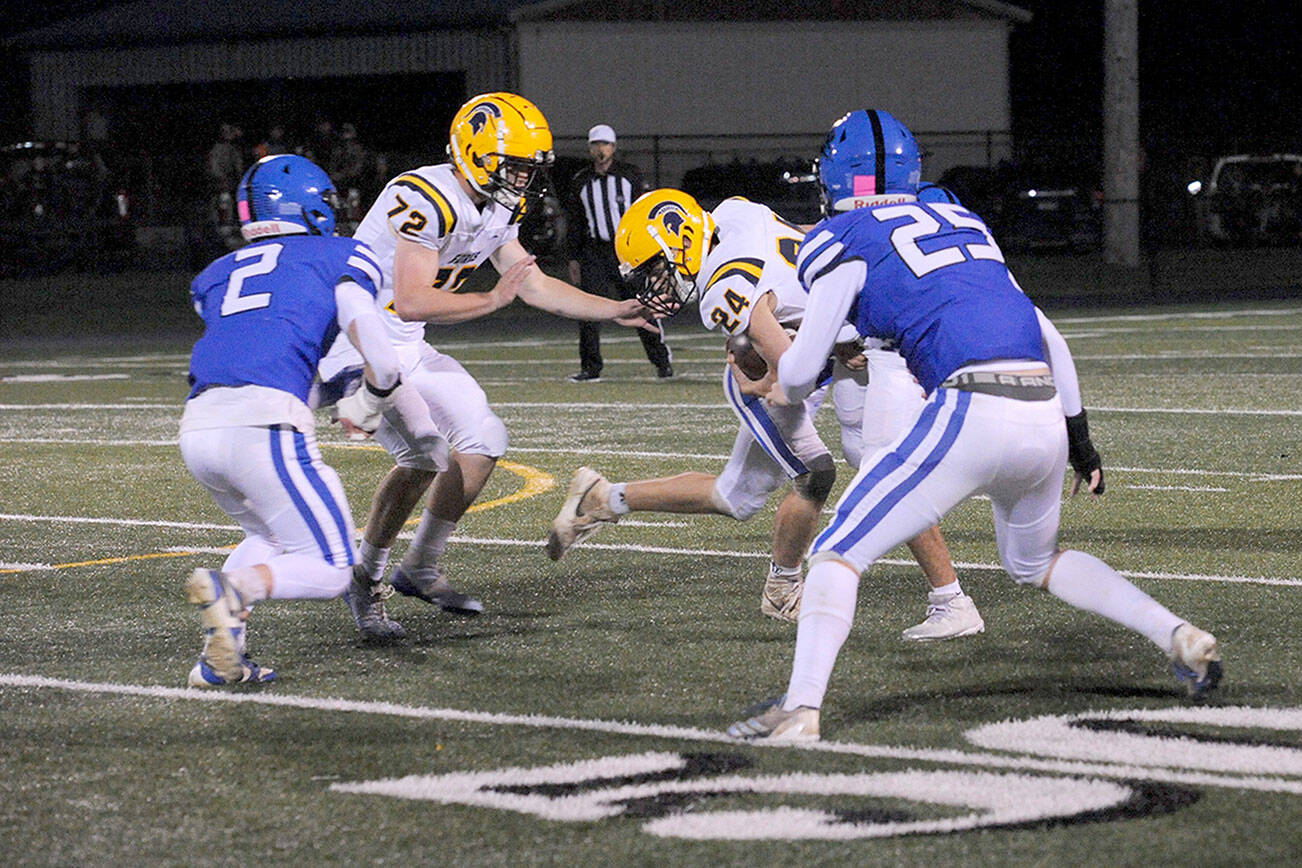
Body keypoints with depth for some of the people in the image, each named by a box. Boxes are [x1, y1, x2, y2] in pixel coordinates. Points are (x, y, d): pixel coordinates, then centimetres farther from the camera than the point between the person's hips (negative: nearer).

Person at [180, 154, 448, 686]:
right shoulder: (340, 258, 15)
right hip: (263, 424, -6)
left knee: (271, 538, 30)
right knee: (329, 571, 5)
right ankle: (231, 590, -24)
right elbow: (378, 358, 5)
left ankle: (221, 658, 8)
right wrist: (371, 404, 27)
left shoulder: (217, 275, 29)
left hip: (198, 428, 6)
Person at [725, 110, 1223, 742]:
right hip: (1045, 415, 7)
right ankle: (1179, 637, 21)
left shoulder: (845, 239, 6)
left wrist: (782, 389, 29)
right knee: (1032, 563, 31)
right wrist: (1078, 437, 36)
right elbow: (1047, 338, 27)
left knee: (840, 553, 3)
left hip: (972, 412, -7)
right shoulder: (964, 225, 25)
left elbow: (799, 371, 6)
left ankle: (801, 708, -11)